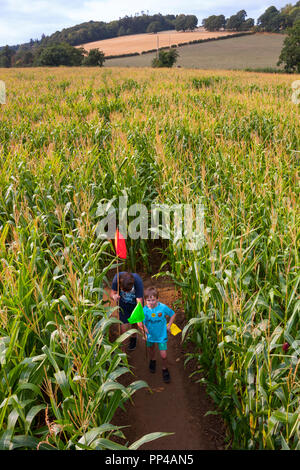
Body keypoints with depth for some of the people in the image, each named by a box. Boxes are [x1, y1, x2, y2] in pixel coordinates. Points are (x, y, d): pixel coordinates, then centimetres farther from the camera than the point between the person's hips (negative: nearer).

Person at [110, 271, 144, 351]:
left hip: (135, 303, 0)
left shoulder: (138, 281, -38)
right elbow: (112, 293, -17)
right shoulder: (117, 278, -33)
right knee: (124, 325, -7)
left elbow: (139, 301, -35)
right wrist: (114, 296, -41)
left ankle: (133, 339, 48)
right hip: (123, 303, 1)